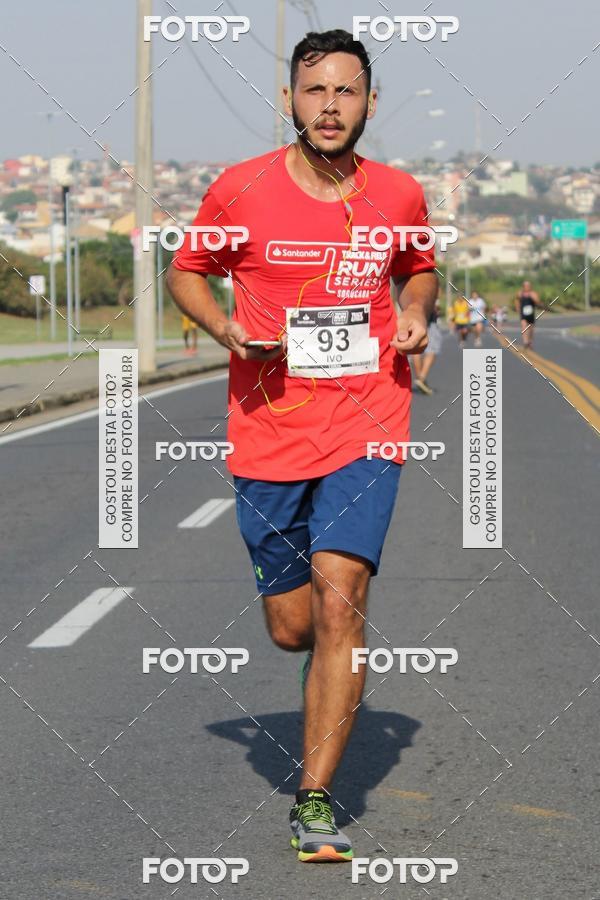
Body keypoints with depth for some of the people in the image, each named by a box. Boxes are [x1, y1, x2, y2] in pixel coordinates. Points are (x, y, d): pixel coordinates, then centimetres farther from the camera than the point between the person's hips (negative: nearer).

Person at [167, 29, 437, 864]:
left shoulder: (400, 194, 3)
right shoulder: (241, 190, -3)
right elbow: (187, 272, 11)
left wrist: (415, 312, 1)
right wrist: (227, 330, -8)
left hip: (366, 427, 0)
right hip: (268, 434, 1)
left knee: (339, 600, -16)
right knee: (292, 628, 5)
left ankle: (315, 803, -9)